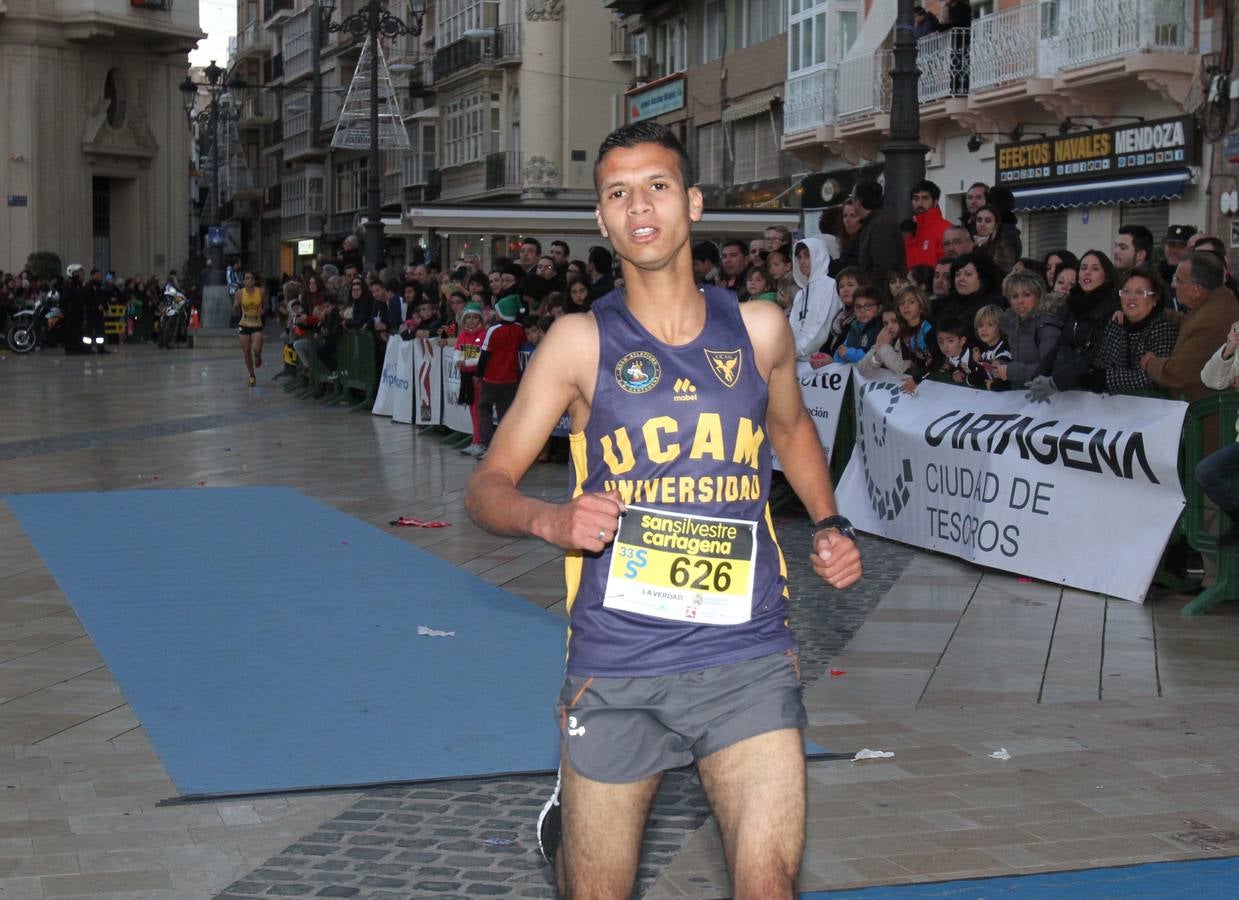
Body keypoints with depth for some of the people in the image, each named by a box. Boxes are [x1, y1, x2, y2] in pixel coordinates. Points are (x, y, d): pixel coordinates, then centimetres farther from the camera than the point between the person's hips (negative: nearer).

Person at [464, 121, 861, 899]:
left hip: (748, 661, 1)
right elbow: (489, 487, 0)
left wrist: (830, 524, 12)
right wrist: (551, 521, -21)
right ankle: (568, 822, 44)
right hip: (615, 670, -1)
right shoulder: (580, 343, -2)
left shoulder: (759, 329, 5)